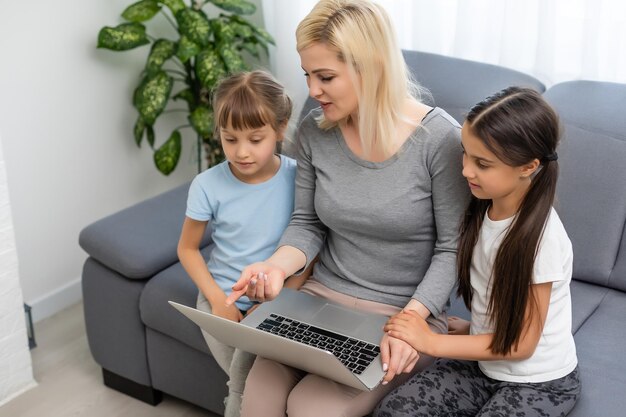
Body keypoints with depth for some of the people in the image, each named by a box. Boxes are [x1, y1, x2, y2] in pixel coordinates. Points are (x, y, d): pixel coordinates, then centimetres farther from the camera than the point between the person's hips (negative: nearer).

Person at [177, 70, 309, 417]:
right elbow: (188, 248, 3)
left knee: (246, 378, -20)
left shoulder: (297, 179, -10)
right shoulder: (208, 185, -9)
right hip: (223, 298, 1)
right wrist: (218, 299, -8)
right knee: (247, 385, -14)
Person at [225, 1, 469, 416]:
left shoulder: (440, 139, -16)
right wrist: (279, 265, -14)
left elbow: (452, 248, -10)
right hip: (323, 297, 4)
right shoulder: (314, 131, -2)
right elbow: (307, 224, 7)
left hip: (406, 311, -3)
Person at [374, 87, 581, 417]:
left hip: (540, 383, -5)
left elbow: (520, 344, -17)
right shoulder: (481, 209, -5)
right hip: (484, 362, 6)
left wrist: (432, 342, -17)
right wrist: (472, 329, -2)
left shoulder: (540, 236, -24)